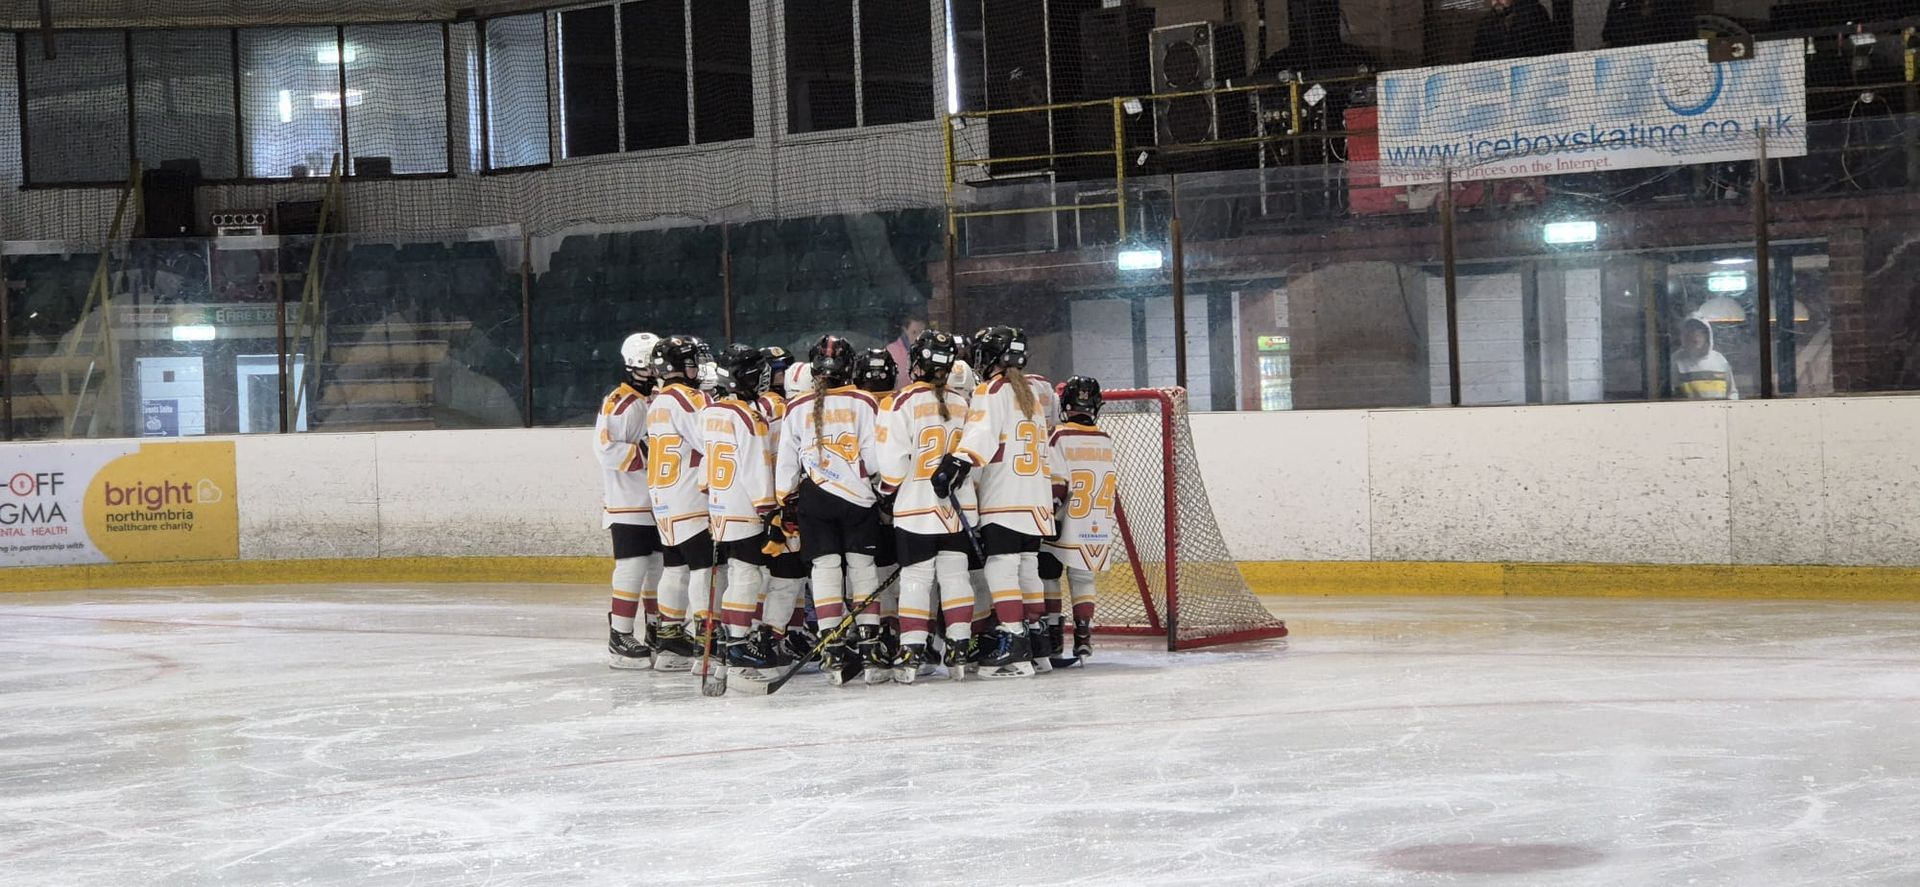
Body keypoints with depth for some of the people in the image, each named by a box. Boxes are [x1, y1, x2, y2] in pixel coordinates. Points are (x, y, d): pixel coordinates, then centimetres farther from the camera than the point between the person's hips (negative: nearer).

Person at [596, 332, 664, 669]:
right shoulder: (618, 403, -13)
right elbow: (607, 449, -23)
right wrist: (646, 453, -26)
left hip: (662, 502, 9)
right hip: (629, 503, -9)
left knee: (662, 565, 13)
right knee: (633, 567, -12)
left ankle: (657, 633, 24)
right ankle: (620, 640, -9)